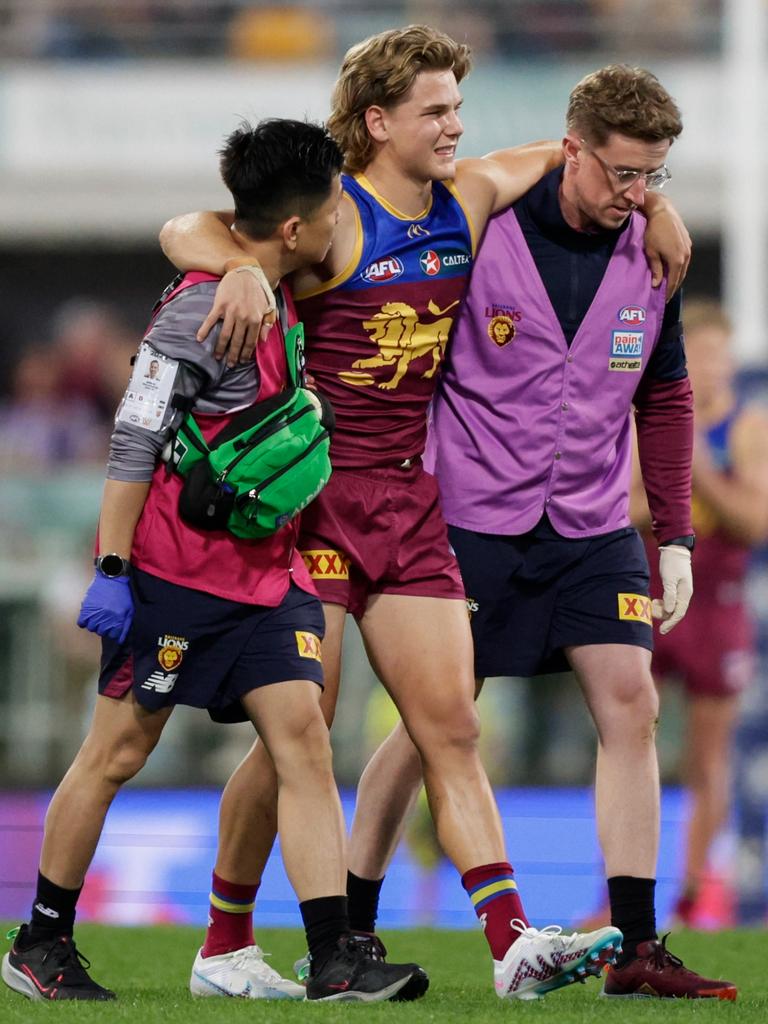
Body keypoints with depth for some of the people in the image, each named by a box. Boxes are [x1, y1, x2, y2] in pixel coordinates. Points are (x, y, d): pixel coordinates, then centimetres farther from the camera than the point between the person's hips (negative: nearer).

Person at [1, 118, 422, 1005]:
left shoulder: (277, 300, 9)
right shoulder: (201, 310, -17)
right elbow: (133, 442, -17)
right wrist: (111, 570, -19)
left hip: (265, 571, 8)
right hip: (174, 571, -8)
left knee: (302, 734, -5)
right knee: (117, 752, 2)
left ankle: (334, 961, -11)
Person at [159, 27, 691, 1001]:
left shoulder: (466, 201, 8)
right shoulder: (335, 220, -11)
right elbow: (184, 231, -19)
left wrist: (654, 207, 15)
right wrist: (245, 268, -37)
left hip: (411, 500, 6)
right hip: (314, 495, -6)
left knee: (449, 728, -1)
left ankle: (513, 943, -10)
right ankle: (225, 940, 10)